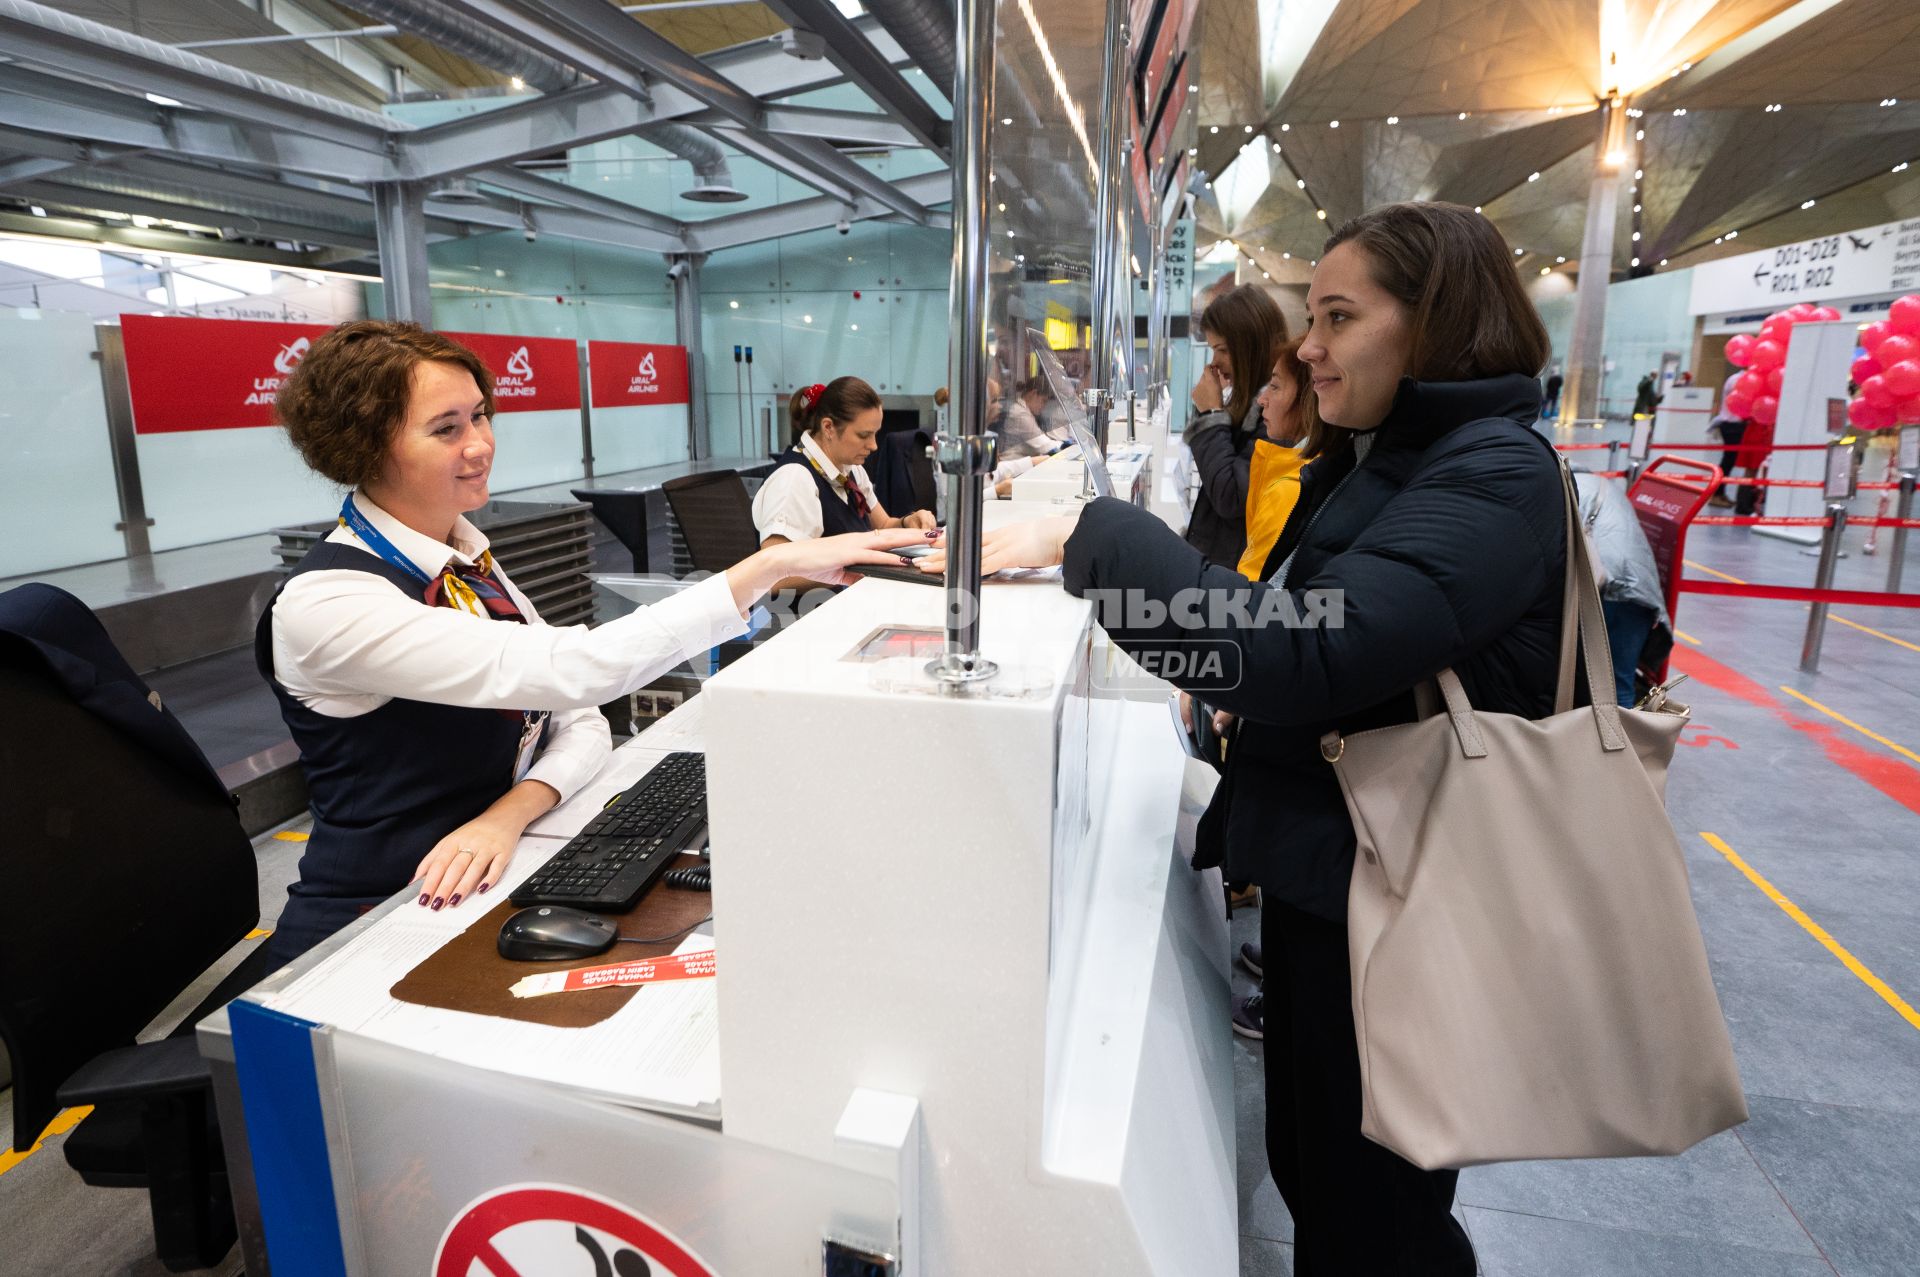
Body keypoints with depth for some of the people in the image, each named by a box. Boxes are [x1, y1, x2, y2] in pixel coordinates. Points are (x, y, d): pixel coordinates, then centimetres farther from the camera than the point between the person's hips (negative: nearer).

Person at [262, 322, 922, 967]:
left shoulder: (468, 563, 5)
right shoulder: (323, 603, -20)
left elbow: (582, 723, 0)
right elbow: (567, 673, -33)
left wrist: (509, 814, -21)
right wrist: (773, 565, -34)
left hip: (488, 887, 6)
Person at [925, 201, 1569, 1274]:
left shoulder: (1494, 479, -20)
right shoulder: (1376, 460, 11)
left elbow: (1304, 654, -33)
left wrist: (1090, 536, -29)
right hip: (1321, 873, 9)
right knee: (1305, 1168, 26)